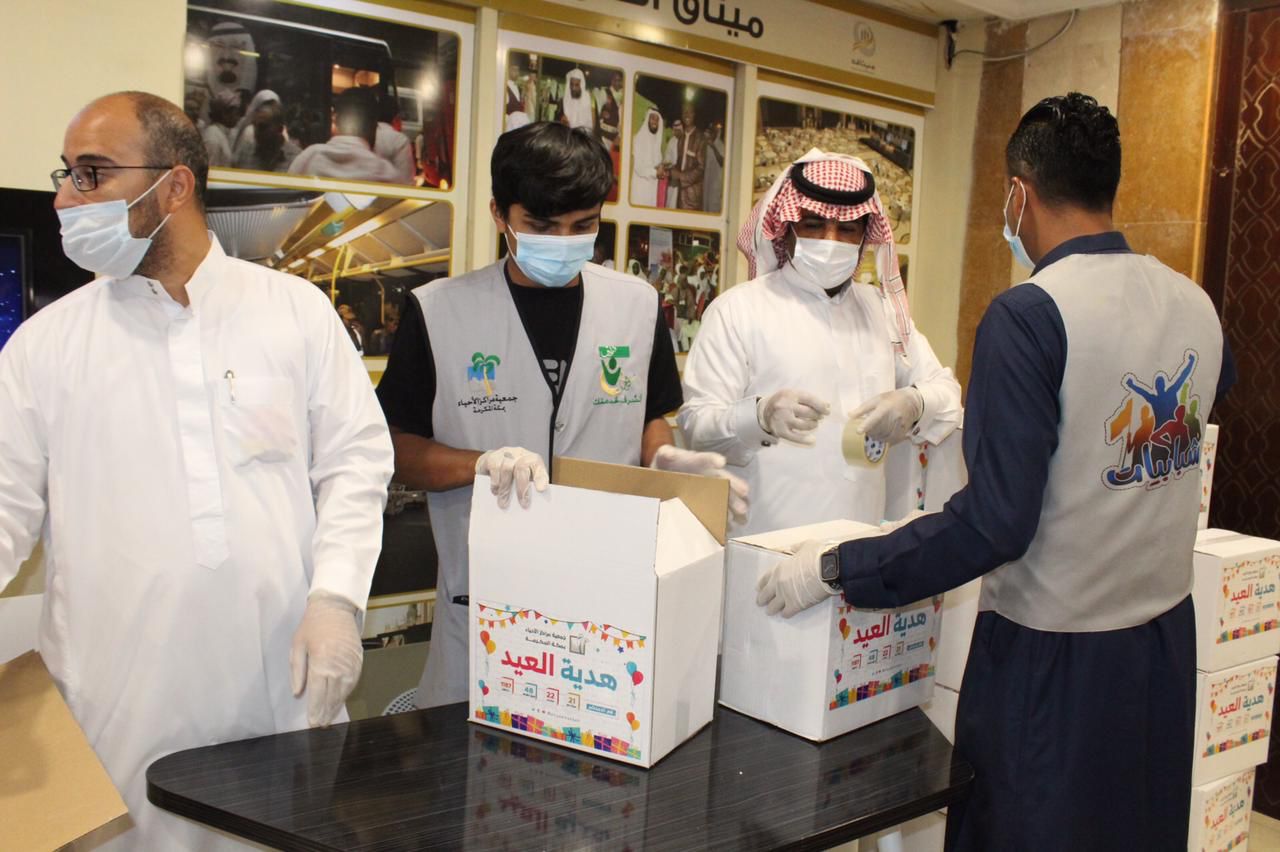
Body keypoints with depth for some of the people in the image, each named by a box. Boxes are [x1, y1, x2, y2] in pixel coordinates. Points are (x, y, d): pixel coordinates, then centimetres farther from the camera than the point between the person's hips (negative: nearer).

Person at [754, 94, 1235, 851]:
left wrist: (835, 571, -17)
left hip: (1055, 652, -6)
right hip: (1168, 634, 6)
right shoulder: (1196, 305, -1)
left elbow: (995, 522, -24)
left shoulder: (1028, 315, -21)